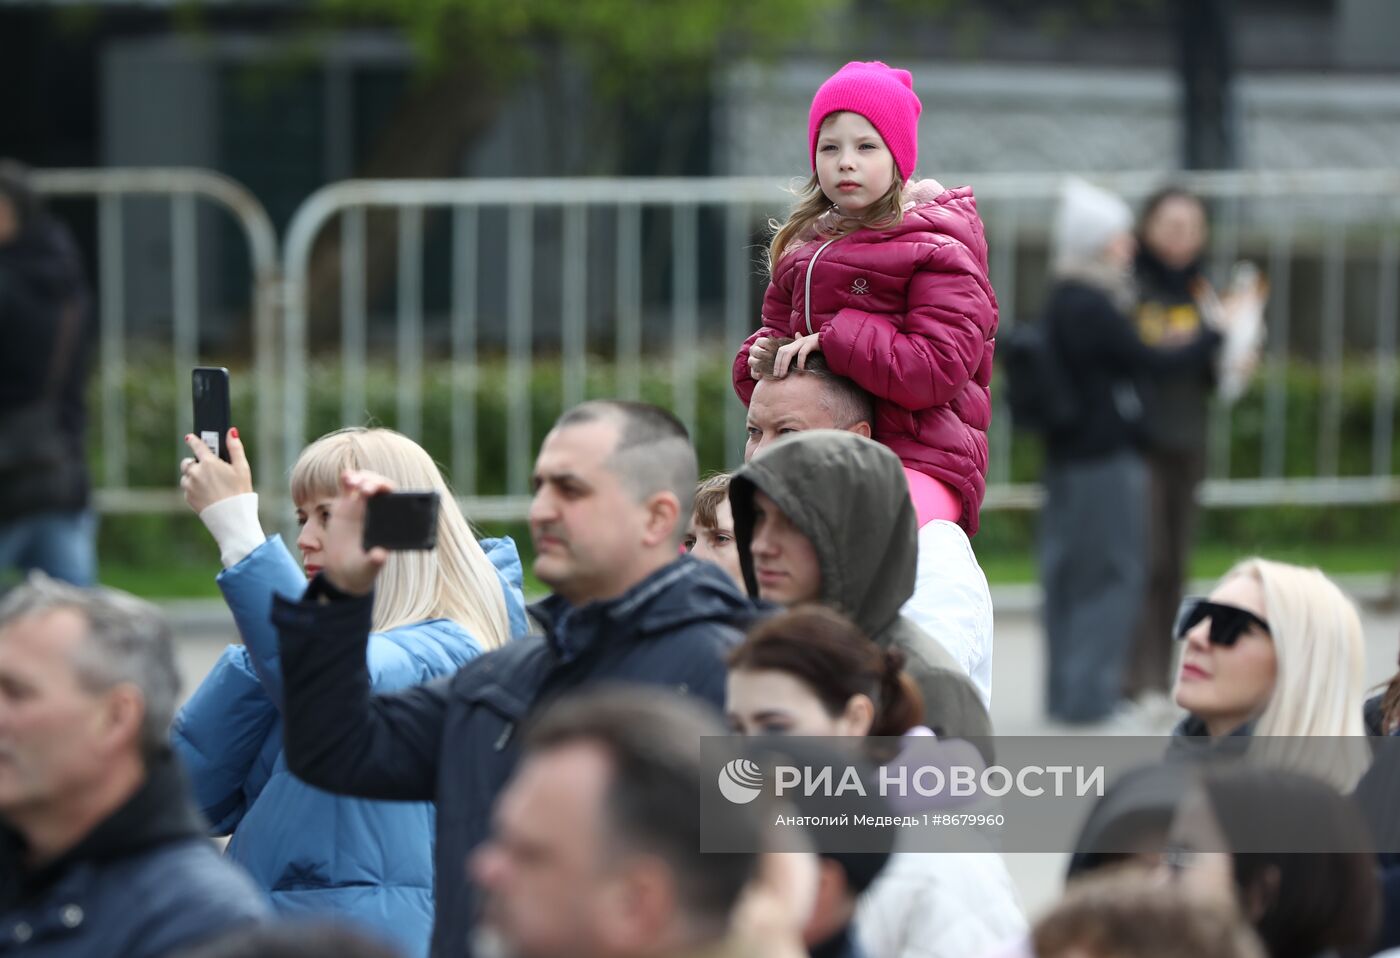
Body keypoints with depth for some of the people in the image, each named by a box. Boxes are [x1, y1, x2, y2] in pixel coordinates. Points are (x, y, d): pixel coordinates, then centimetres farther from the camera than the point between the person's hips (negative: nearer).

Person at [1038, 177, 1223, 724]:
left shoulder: (1063, 302, 11)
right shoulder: (1093, 307, -18)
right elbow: (1146, 364, -14)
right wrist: (1215, 335, -6)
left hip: (1068, 457, 9)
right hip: (1107, 461, -9)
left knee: (1069, 575, 12)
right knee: (1112, 575, -1)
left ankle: (1066, 689, 17)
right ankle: (1088, 693, -2)